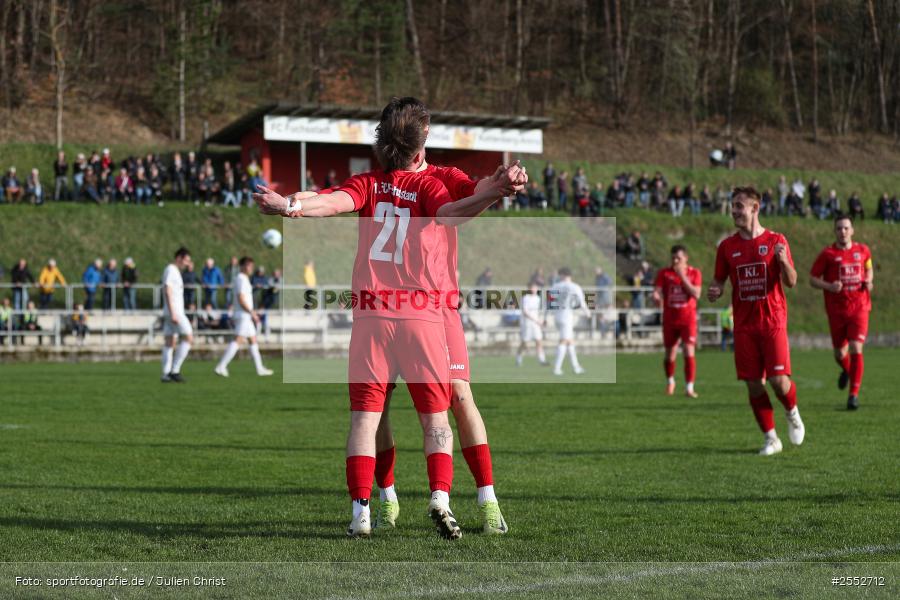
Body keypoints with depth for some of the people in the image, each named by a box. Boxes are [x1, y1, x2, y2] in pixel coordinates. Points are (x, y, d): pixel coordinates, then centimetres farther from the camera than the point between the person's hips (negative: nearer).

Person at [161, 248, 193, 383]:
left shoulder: (174, 270, 19)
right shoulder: (171, 270, -11)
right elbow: (167, 291, -19)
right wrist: (172, 313, -24)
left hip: (172, 313, 10)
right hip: (175, 311, -10)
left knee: (170, 343, 7)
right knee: (188, 339, -9)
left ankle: (166, 374, 5)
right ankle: (174, 370, -10)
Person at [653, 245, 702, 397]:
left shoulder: (694, 273, 0)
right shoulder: (664, 273, 2)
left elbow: (696, 294, -11)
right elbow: (657, 291, -7)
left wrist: (683, 277, -15)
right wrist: (656, 296, -32)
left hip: (688, 318, -2)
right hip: (670, 319, 2)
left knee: (689, 351, -15)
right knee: (670, 354, 8)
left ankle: (689, 388, -12)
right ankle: (670, 382, 35)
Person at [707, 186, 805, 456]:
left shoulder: (775, 241, 0)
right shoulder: (727, 246, 7)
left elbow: (791, 282, -1)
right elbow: (719, 280, 15)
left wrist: (783, 262, -22)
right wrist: (714, 292, -9)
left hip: (773, 322, -3)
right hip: (744, 326, 3)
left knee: (778, 380, -11)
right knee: (754, 385, -1)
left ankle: (793, 414, 22)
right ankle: (771, 438, 11)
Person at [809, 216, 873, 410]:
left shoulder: (863, 250, 4)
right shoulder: (827, 254, -4)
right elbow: (813, 279, -1)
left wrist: (868, 281, 0)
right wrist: (829, 286, -19)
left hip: (859, 308, 0)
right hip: (836, 311, 0)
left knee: (856, 349, -13)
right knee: (839, 353, 9)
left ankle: (854, 393, -5)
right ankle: (846, 370, 46)